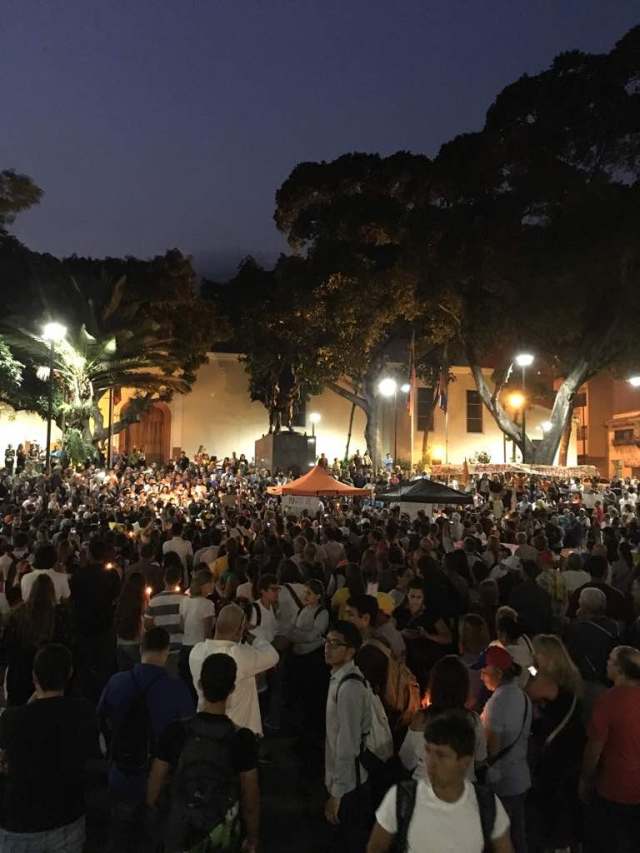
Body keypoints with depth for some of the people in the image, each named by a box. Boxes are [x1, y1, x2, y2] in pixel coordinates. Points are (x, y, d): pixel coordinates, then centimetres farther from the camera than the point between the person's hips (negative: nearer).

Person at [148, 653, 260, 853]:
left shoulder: (176, 732, -18)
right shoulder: (242, 739, -21)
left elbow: (156, 781, -7)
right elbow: (250, 798, -12)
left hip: (179, 833, 1)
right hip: (222, 837, -1)